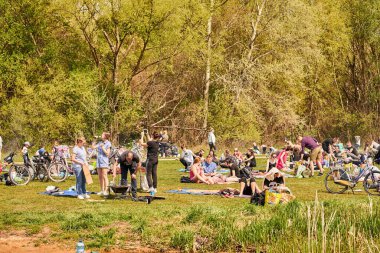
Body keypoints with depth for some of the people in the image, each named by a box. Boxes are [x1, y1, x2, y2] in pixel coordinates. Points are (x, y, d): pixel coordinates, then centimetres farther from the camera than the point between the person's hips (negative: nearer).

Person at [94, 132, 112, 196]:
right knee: (100, 177, 8)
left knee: (104, 176, -7)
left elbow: (107, 153, -9)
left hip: (104, 161, -6)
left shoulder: (108, 144, -4)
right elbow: (93, 147, 9)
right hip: (98, 161, 6)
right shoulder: (100, 143, 13)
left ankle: (105, 191, -4)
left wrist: (102, 147, -14)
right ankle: (102, 190, 15)